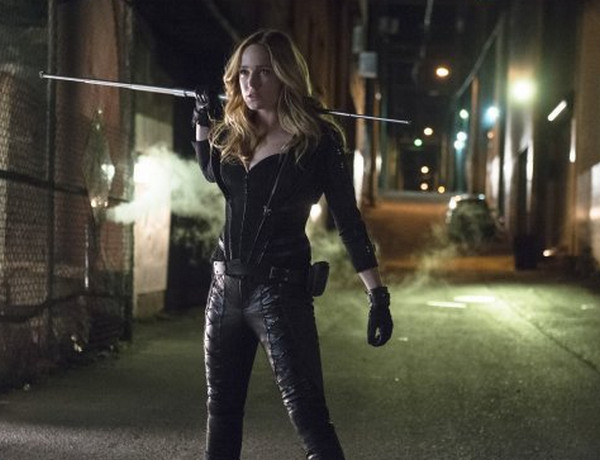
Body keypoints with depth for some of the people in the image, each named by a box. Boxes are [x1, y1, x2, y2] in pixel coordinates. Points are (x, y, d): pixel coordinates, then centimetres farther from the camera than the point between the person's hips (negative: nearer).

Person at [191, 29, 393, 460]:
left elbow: (348, 219, -8)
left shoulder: (317, 139, -9)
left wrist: (378, 295, -12)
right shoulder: (234, 133, 8)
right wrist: (202, 122, 17)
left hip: (281, 290, -6)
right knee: (221, 412, 13)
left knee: (309, 416, -12)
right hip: (225, 287, 6)